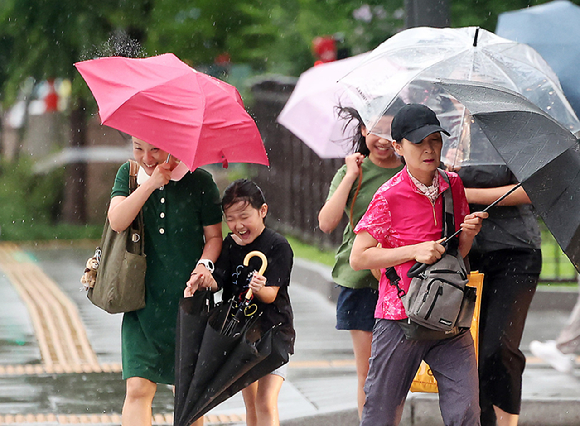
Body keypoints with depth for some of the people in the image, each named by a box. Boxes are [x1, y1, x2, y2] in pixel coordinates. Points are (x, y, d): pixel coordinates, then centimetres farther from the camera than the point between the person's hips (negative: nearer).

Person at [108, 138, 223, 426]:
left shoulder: (199, 182, -2)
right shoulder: (128, 175, 4)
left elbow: (214, 236, 5)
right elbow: (117, 221, -12)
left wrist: (204, 263, -14)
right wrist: (152, 183, -19)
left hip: (189, 301, -1)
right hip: (144, 301, 1)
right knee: (138, 387, -11)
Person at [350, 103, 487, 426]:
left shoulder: (452, 185, 8)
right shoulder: (390, 196, -8)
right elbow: (358, 258, -7)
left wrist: (468, 233, -4)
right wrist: (415, 251, -15)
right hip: (400, 318, -4)